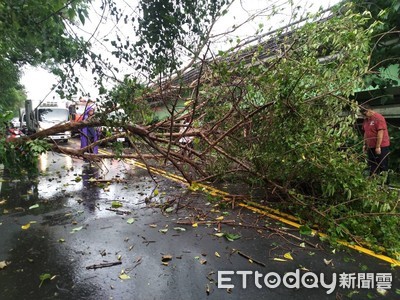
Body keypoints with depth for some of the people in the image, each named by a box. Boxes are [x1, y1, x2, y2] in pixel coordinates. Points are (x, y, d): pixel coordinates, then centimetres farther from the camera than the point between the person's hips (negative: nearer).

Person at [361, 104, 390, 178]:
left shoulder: (378, 118, -14)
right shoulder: (366, 119, 10)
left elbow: (380, 133, -19)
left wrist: (378, 147, -20)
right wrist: (365, 145, 12)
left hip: (381, 147, -7)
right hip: (371, 147, 7)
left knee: (383, 166, 2)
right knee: (372, 166, 10)